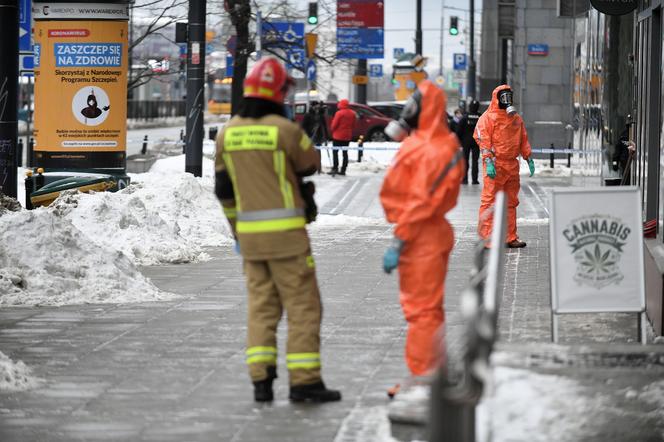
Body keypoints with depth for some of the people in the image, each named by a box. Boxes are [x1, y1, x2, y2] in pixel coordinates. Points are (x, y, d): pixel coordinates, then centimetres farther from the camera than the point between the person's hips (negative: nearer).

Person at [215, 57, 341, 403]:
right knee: (303, 305, 1)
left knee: (261, 306, 11)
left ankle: (261, 381, 4)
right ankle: (304, 381, -1)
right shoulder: (285, 130, -13)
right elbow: (311, 164, 5)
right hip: (286, 232, -5)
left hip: (250, 232, 5)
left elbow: (224, 189, 11)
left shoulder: (228, 133, 4)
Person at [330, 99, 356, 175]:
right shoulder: (352, 113, 4)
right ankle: (343, 170, 9)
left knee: (335, 152, 0)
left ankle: (335, 168, -9)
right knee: (345, 152, 9)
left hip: (338, 135, -6)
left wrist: (332, 129, 7)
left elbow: (334, 124, -13)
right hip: (348, 136, 6)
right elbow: (353, 125, 10)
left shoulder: (339, 113, -16)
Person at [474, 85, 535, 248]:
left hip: (512, 165, 7)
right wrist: (489, 162, -19)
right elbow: (483, 140, -10)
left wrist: (528, 158, 16)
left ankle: (510, 237, 15)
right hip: (495, 166, -7)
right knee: (490, 202, -9)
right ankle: (486, 238, -9)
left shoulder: (516, 119, 18)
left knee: (511, 203, 10)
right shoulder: (488, 118, -3)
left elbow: (523, 140, 24)